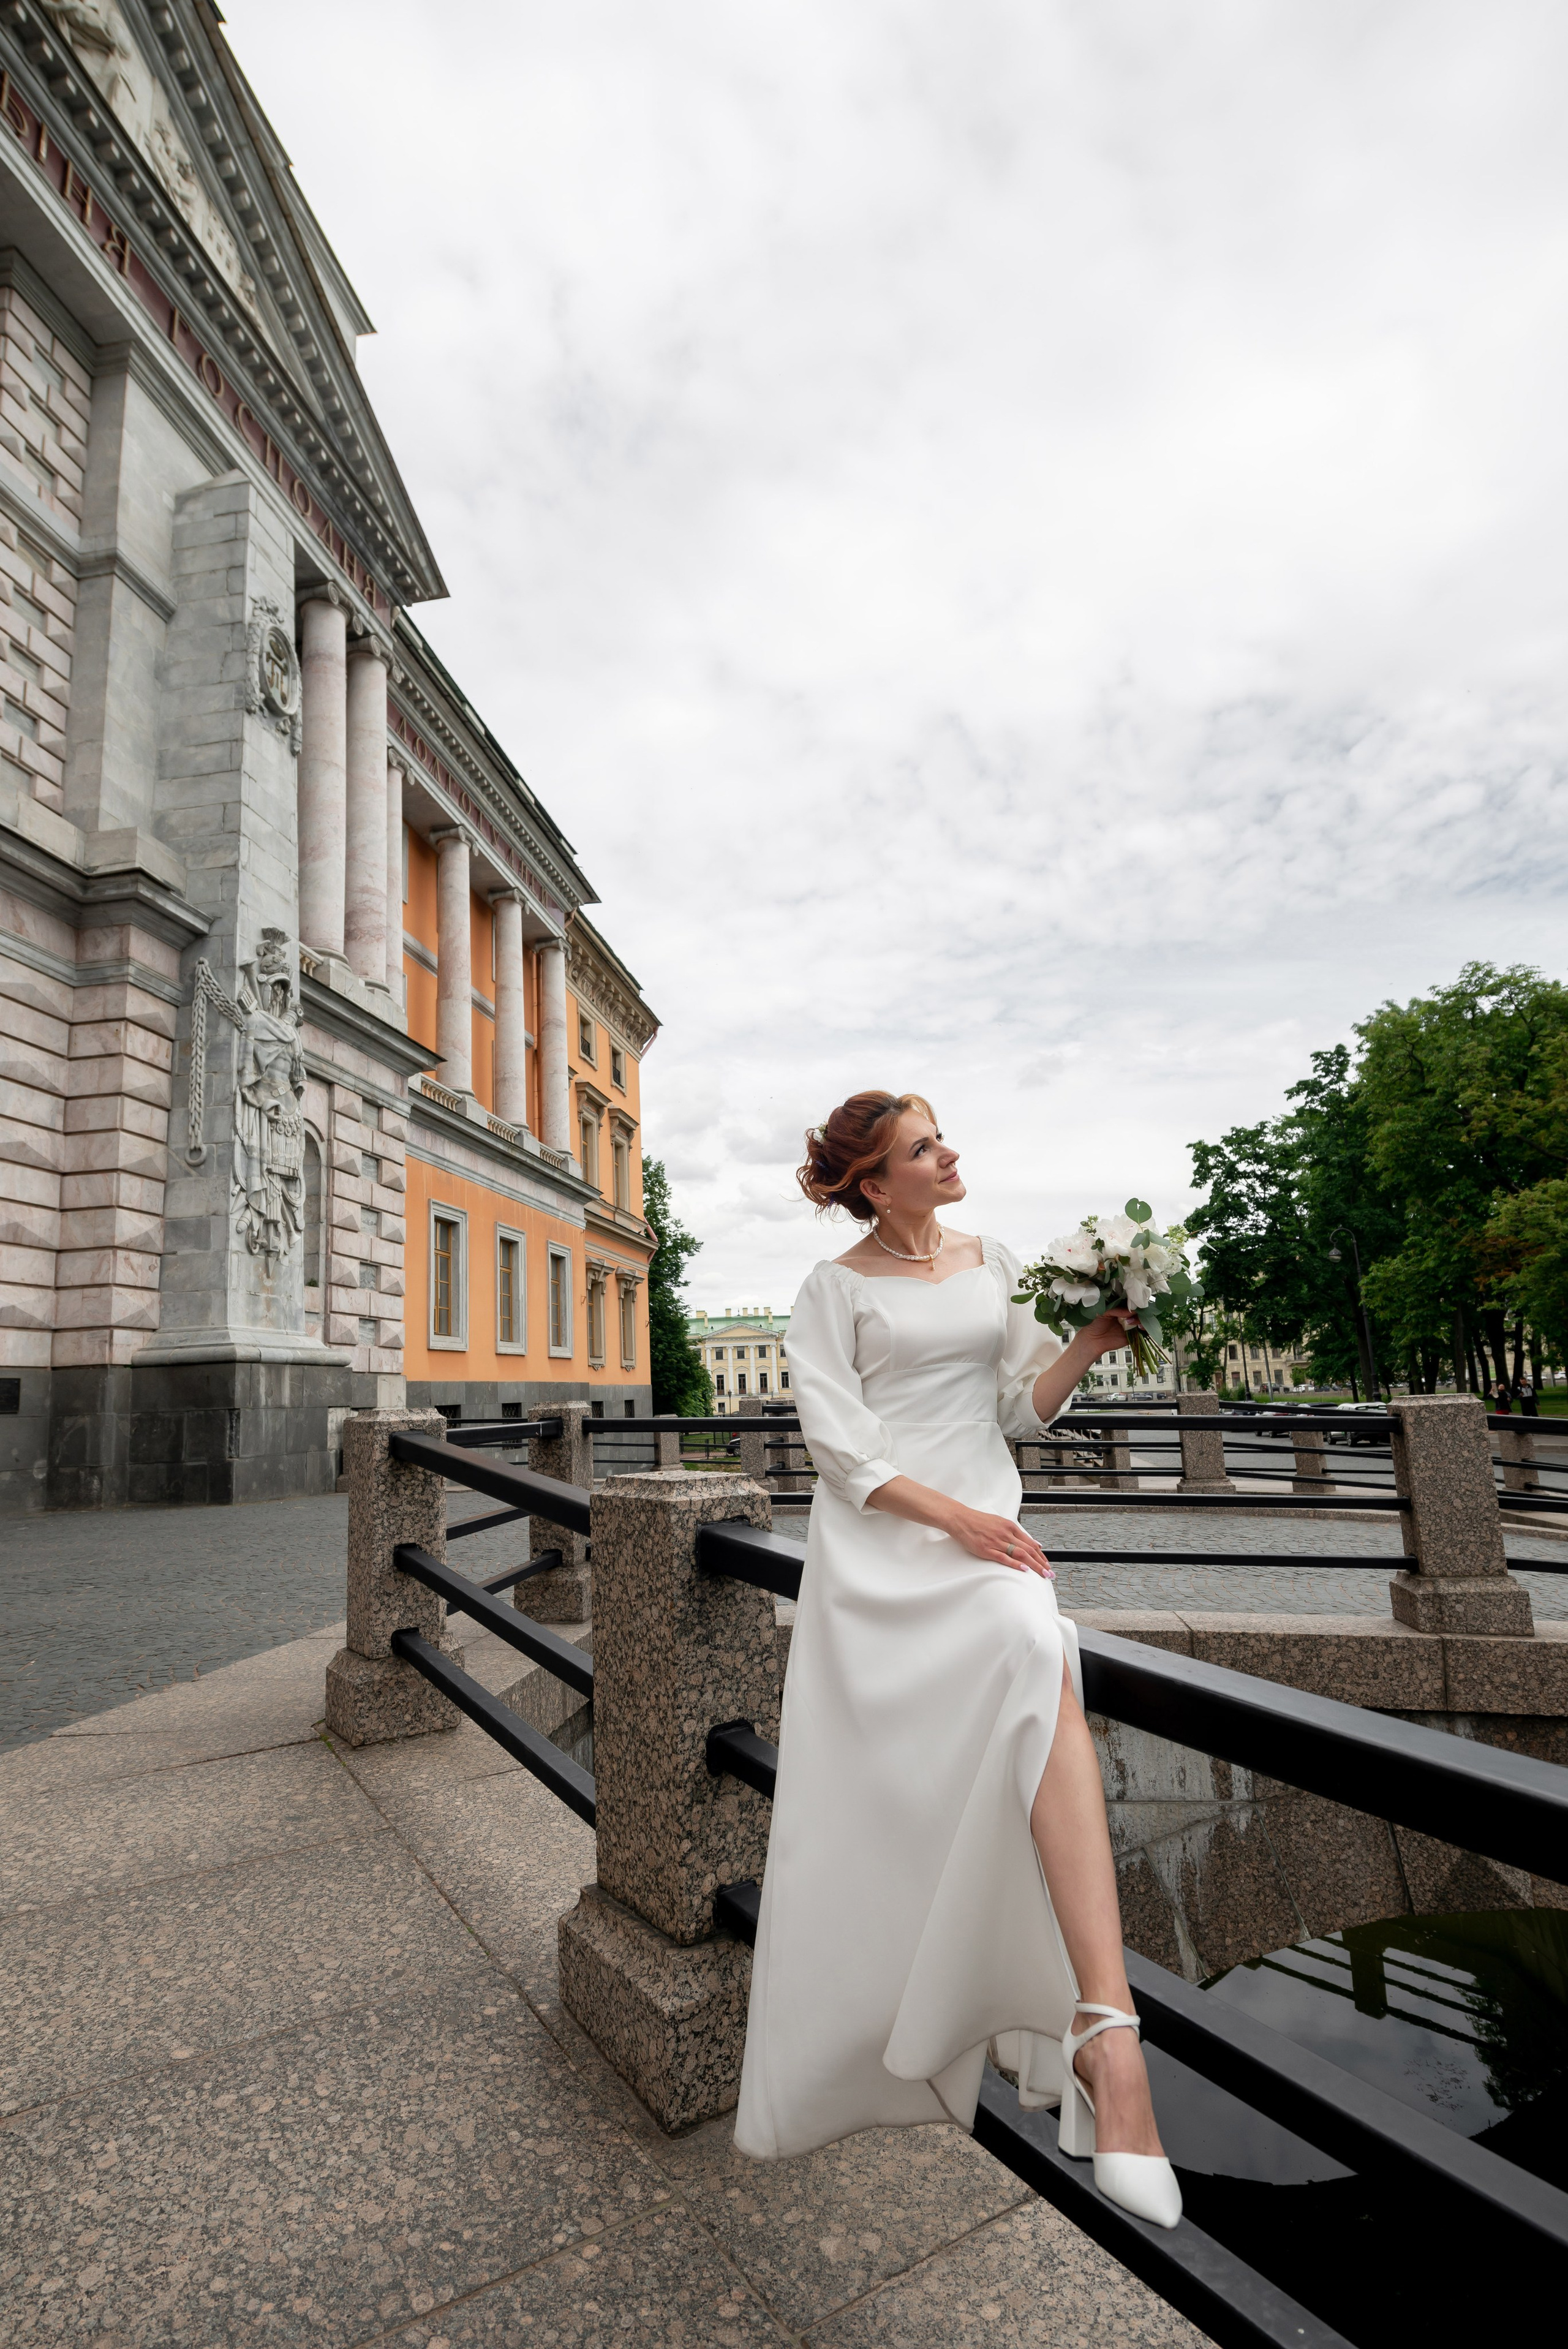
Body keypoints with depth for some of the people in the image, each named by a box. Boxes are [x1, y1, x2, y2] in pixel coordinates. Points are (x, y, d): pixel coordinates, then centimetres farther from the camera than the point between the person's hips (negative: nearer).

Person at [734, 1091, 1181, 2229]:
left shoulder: (996, 1265, 15)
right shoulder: (835, 1289, 2)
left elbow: (1024, 1409, 16)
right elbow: (838, 1444, -6)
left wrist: (1088, 1344, -2)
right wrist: (951, 1515, -17)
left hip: (987, 1520, 3)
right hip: (875, 1541, -2)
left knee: (1040, 1660, -31)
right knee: (857, 1803, -8)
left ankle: (1104, 2028, -36)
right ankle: (837, 2066, 19)